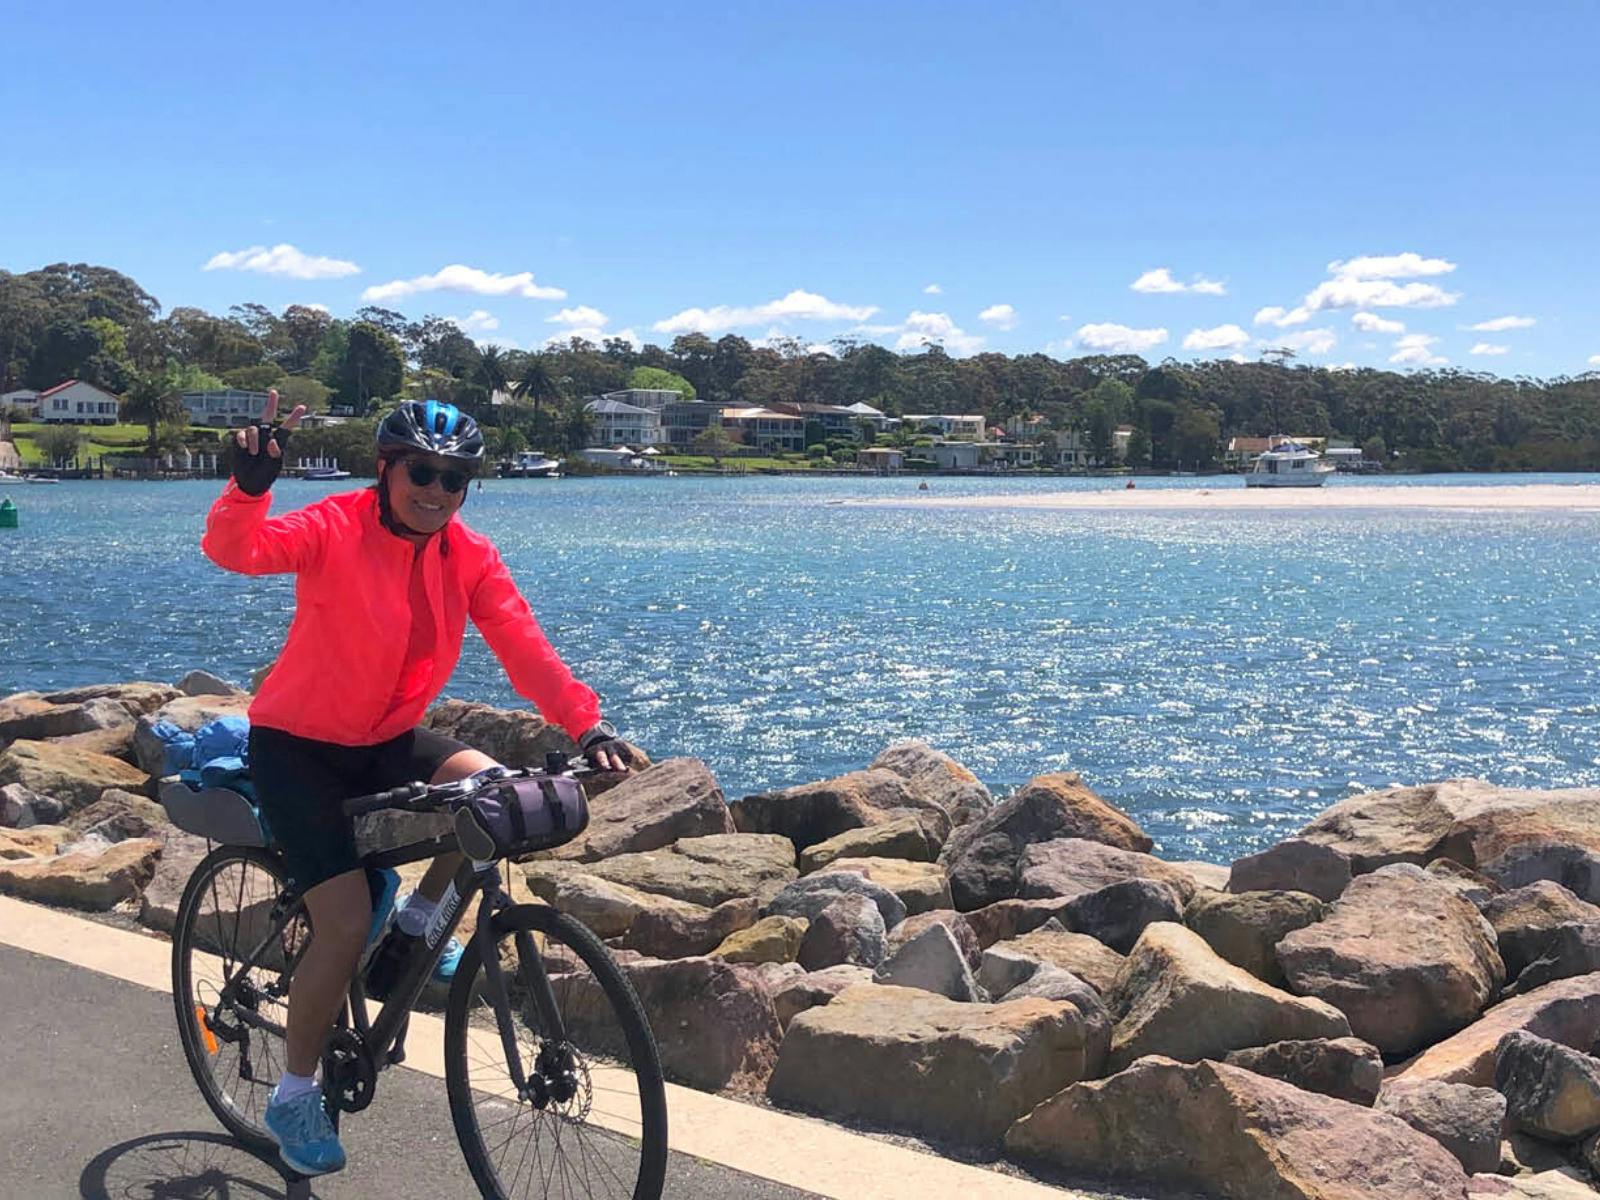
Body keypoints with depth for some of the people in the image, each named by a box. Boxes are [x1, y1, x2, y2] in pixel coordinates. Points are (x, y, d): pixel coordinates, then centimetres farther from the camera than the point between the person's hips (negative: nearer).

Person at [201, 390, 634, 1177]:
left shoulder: (468, 555, -6)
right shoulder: (335, 530, -20)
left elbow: (522, 644, -15)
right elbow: (235, 549, -35)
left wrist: (585, 726, -28)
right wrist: (250, 487, -56)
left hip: (387, 741, 5)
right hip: (297, 748, -5)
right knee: (347, 923, -15)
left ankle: (419, 918, 6)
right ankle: (293, 1097, 8)